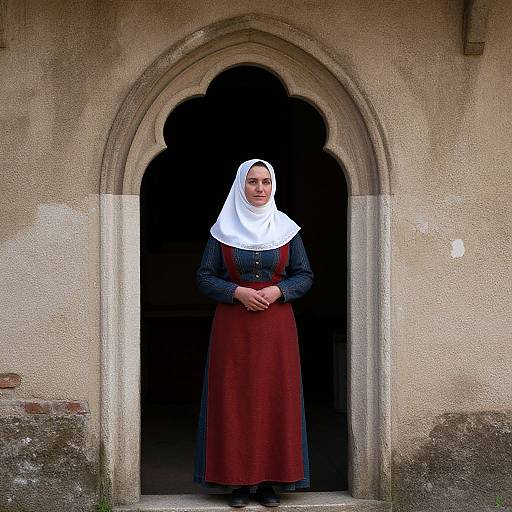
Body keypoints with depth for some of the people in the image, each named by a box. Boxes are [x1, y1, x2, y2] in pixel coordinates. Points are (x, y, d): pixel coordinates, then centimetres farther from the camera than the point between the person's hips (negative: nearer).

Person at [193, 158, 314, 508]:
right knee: (234, 400, -1)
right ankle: (237, 481, 6)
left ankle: (269, 480, 8)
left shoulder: (287, 228, 6)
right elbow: (205, 278, 3)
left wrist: (278, 290, -11)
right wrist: (237, 292, -13)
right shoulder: (223, 229, 3)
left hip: (277, 325, 1)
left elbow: (305, 276, 7)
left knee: (275, 398, 0)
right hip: (233, 325, -1)